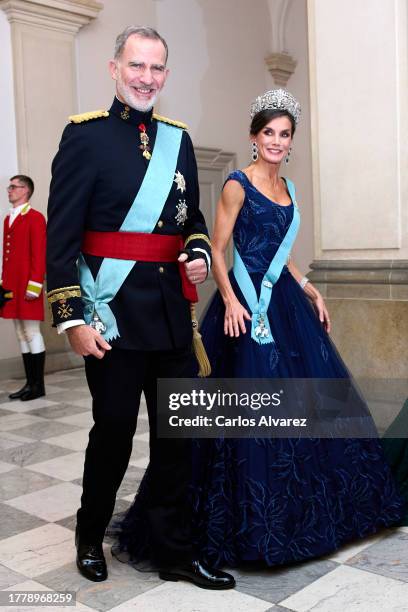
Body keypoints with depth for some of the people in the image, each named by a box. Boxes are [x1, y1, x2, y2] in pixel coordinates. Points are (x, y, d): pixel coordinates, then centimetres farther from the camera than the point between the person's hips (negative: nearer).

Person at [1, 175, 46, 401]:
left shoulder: (35, 218, -8)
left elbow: (39, 254, -14)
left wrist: (34, 285, -19)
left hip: (27, 286, -8)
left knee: (32, 333, -3)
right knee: (21, 335, 10)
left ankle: (38, 385, 6)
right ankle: (30, 383, 17)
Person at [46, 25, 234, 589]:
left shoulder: (178, 138, 12)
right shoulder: (86, 134, -4)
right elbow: (61, 235, -9)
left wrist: (200, 254, -1)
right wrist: (71, 318, -14)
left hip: (172, 312, 5)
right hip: (114, 314, -5)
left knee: (176, 434, 11)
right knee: (114, 432, 7)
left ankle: (176, 553, 28)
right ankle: (90, 538, 35)